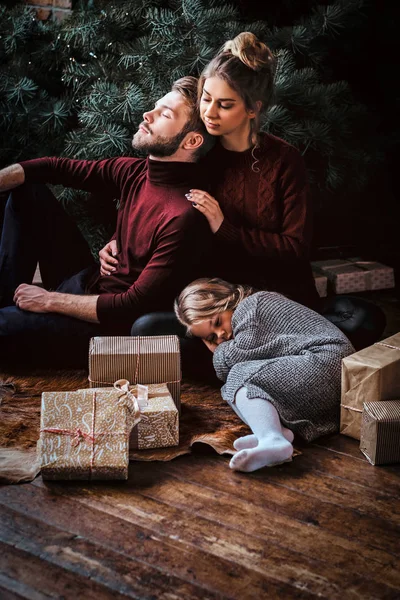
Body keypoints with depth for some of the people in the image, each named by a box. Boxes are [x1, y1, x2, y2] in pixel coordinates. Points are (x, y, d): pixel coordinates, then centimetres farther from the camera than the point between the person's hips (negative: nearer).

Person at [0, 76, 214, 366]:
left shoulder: (185, 217, -27)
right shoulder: (136, 172, -2)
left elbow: (134, 308, -25)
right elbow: (56, 168, 7)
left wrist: (49, 301, -16)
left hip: (111, 324, -9)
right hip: (91, 283, 9)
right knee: (28, 192, 6)